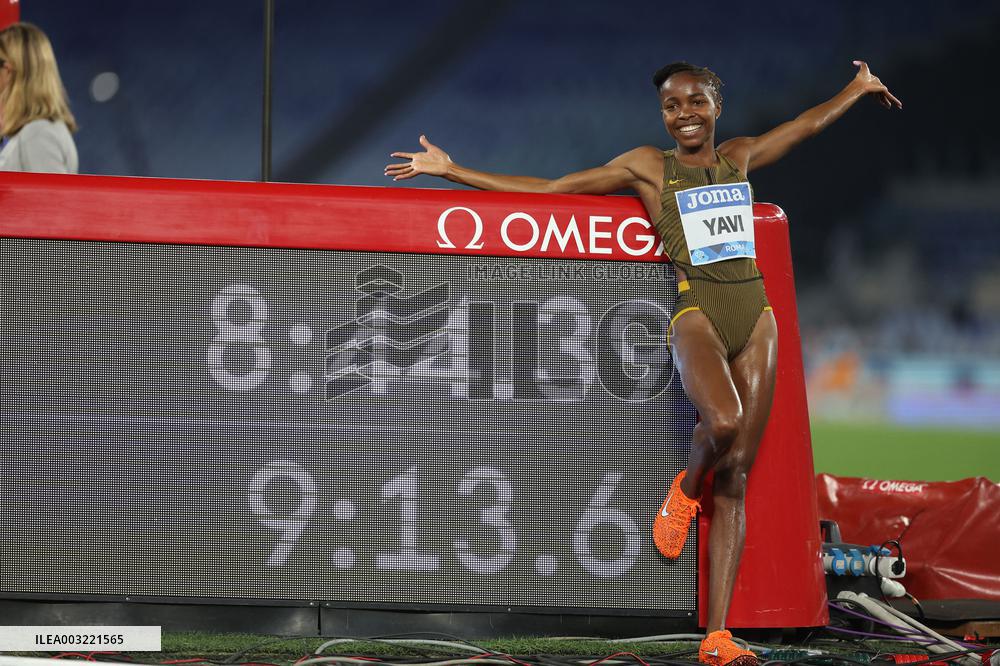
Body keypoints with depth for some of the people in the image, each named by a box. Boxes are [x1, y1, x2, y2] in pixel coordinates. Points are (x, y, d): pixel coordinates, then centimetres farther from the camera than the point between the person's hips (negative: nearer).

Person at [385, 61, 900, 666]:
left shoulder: (739, 157, 18)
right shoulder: (647, 167, 9)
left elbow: (807, 124, 35)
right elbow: (549, 189, 11)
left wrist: (858, 89, 43)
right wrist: (450, 170, 8)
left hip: (755, 313, 4)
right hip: (696, 311, -4)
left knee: (736, 476, -3)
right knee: (722, 421, -35)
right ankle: (687, 489, 3)